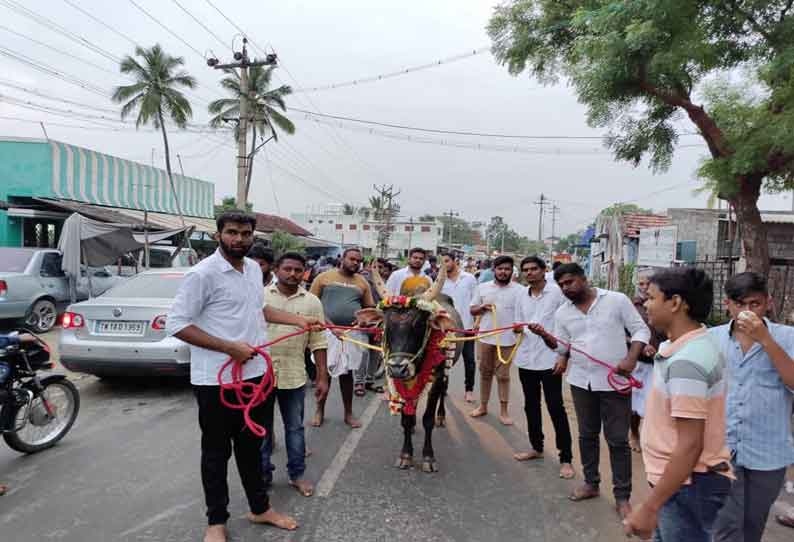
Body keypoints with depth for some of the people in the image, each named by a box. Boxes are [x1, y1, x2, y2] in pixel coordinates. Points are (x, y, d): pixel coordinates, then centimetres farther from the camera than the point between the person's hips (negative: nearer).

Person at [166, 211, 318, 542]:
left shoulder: (254, 269, 7)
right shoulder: (203, 273, -17)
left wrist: (299, 321, 14)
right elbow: (176, 324, -18)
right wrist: (229, 347, -21)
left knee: (251, 445, 20)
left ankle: (260, 508, 36)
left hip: (254, 374, 7)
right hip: (215, 380, -7)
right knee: (216, 451, 10)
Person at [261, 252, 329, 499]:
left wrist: (323, 377, -1)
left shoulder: (312, 302, 0)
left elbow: (318, 343, 2)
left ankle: (297, 474, 28)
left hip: (294, 376, 1)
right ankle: (263, 473, 30)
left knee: (295, 427, 13)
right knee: (261, 427, 13)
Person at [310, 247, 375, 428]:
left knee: (347, 373, 11)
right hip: (328, 331, -2)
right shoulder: (324, 277, 0)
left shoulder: (362, 282, 8)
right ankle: (320, 411, 23)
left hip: (352, 333, 2)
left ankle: (348, 414, 22)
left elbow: (370, 308, 14)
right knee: (324, 371, 5)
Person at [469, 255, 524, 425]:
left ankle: (503, 411, 17)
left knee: (503, 375, 6)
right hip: (486, 338, 3)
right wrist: (482, 307, -10)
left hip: (507, 339, -3)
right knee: (485, 373, 14)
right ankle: (483, 406, 27)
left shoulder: (519, 290, -4)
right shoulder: (483, 287, 3)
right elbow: (472, 310, 10)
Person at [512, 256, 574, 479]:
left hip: (549, 359, -6)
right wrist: (518, 329, -4)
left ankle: (566, 458, 8)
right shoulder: (522, 296, 9)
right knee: (531, 406, 16)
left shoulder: (557, 292, -8)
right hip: (526, 358, 6)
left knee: (556, 409, -2)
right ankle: (536, 447, 32)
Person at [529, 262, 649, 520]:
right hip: (581, 380, 4)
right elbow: (561, 345, 8)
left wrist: (631, 359, -18)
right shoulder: (562, 313, 4)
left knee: (618, 440, 4)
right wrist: (544, 335, -12)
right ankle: (591, 483, 33)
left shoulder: (617, 300, -8)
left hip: (614, 381, -4)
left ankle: (622, 496, 18)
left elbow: (641, 330, -4)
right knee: (587, 435, 16)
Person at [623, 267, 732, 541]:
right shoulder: (696, 344, 5)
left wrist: (649, 508, -26)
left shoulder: (685, 361, -27)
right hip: (684, 478, 10)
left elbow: (690, 446, -28)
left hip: (687, 485, -10)